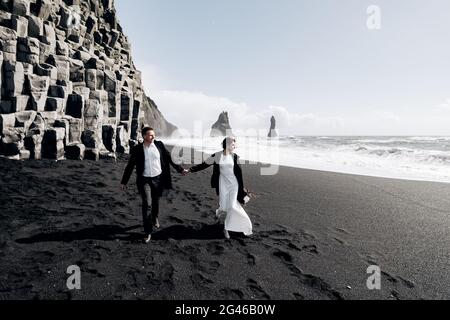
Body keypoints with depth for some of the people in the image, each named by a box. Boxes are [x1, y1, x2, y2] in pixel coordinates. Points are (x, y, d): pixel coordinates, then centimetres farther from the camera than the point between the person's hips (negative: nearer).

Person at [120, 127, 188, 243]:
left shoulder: (159, 145, -2)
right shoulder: (137, 149, -5)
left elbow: (169, 158, 4)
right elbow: (130, 166, 1)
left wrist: (180, 169, 3)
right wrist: (124, 182, 4)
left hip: (158, 178, 2)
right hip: (144, 180, -2)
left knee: (155, 202, 16)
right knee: (146, 203, -14)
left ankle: (155, 218, 47)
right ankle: (148, 232, -4)